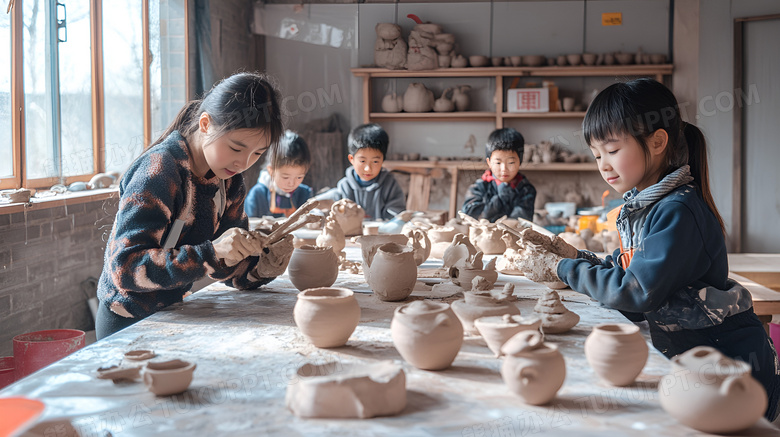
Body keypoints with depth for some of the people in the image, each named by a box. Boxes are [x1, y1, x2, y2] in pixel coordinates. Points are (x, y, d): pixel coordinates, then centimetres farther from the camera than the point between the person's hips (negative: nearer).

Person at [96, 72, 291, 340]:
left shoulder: (229, 180, 2)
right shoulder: (160, 170, -20)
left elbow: (228, 266, 4)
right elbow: (124, 268, -27)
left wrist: (263, 267, -17)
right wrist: (211, 254, -36)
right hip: (130, 325, -7)